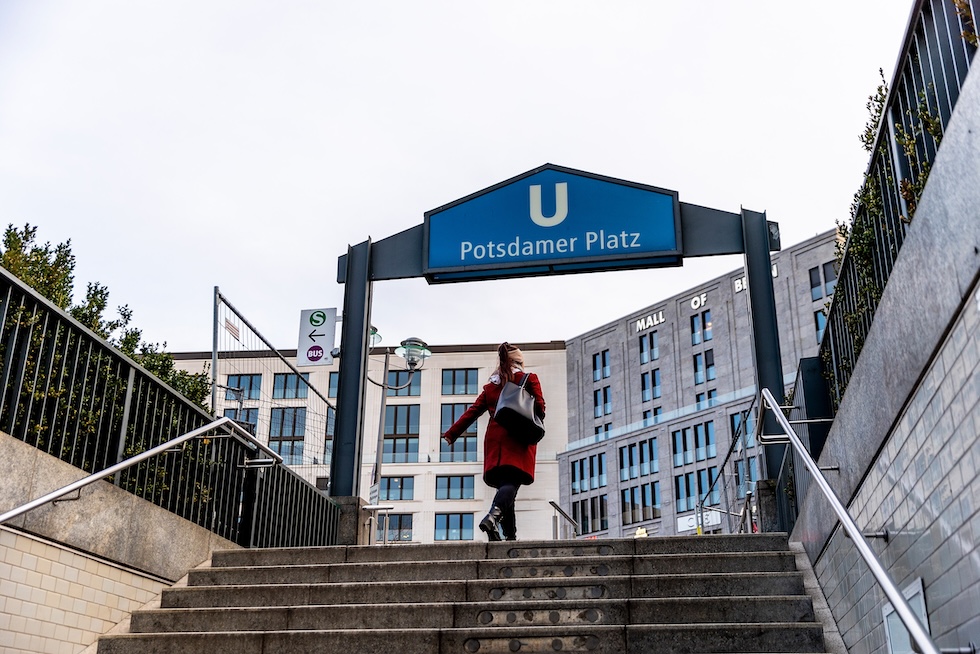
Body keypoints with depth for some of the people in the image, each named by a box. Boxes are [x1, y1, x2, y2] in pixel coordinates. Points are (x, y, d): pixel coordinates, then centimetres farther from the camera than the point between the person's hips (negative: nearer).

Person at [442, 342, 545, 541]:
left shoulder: (491, 385, 19)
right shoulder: (530, 378, 9)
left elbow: (473, 411, 14)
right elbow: (540, 407, -1)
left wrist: (452, 433, 17)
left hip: (494, 439, 4)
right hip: (518, 439, -4)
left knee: (504, 483, 7)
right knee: (511, 483, -16)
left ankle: (510, 535, 1)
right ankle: (493, 516, -42)